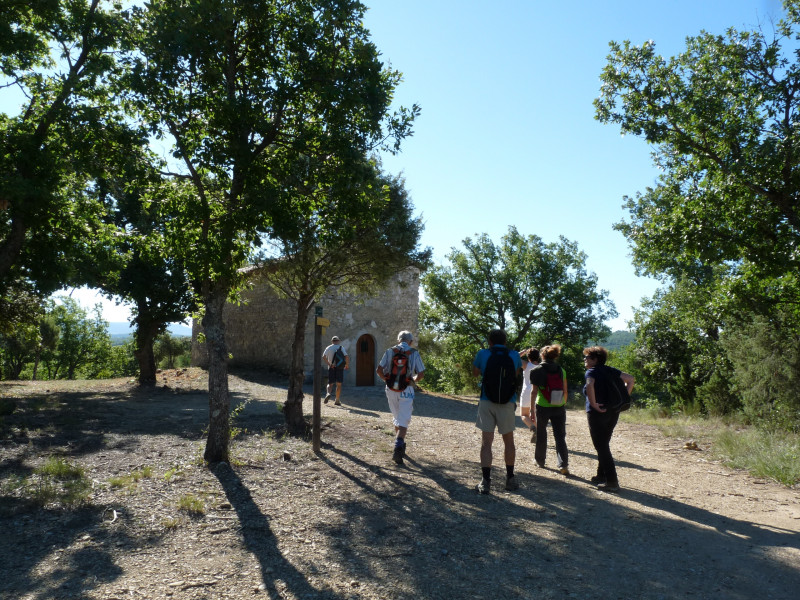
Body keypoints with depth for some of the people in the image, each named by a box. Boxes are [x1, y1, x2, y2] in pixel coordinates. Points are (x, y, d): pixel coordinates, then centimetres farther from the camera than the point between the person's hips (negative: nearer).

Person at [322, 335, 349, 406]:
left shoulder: (328, 348, 7)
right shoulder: (341, 347, 4)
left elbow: (324, 357, -9)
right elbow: (347, 357, -9)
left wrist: (329, 364, -8)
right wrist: (347, 365, 4)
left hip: (331, 368, 1)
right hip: (340, 368, -1)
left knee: (330, 384, 8)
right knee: (339, 385, 8)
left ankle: (328, 393, -23)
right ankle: (337, 401, 7)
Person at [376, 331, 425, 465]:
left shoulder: (390, 351, 2)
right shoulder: (414, 353, -1)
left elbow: (379, 370, -3)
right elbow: (421, 374, -2)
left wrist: (386, 379, 13)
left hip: (391, 389, 3)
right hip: (406, 391, -3)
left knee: (396, 417, 20)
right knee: (403, 420, -1)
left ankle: (400, 446, 31)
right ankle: (398, 448, -19)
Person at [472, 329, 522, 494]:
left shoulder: (483, 354, -3)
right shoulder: (514, 355, 1)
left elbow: (475, 372, 12)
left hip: (486, 402, -1)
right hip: (507, 403, 1)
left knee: (486, 441, 2)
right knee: (508, 440, 15)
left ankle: (485, 481, -1)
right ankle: (510, 479, 23)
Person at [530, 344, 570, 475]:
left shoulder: (537, 370, -6)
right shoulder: (561, 370, 4)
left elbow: (534, 391, -8)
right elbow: (565, 391, 6)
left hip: (543, 407, -2)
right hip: (559, 407, 2)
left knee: (541, 435, 15)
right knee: (560, 436, 5)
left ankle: (540, 460, 28)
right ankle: (563, 464, -6)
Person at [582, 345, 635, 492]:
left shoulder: (591, 372, -11)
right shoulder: (610, 370, 10)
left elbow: (590, 385, -33)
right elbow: (631, 379, 12)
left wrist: (594, 404, -22)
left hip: (597, 414, -8)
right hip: (613, 412, 8)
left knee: (601, 447, -1)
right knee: (604, 445, 20)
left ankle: (612, 482, -1)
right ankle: (602, 476, 29)